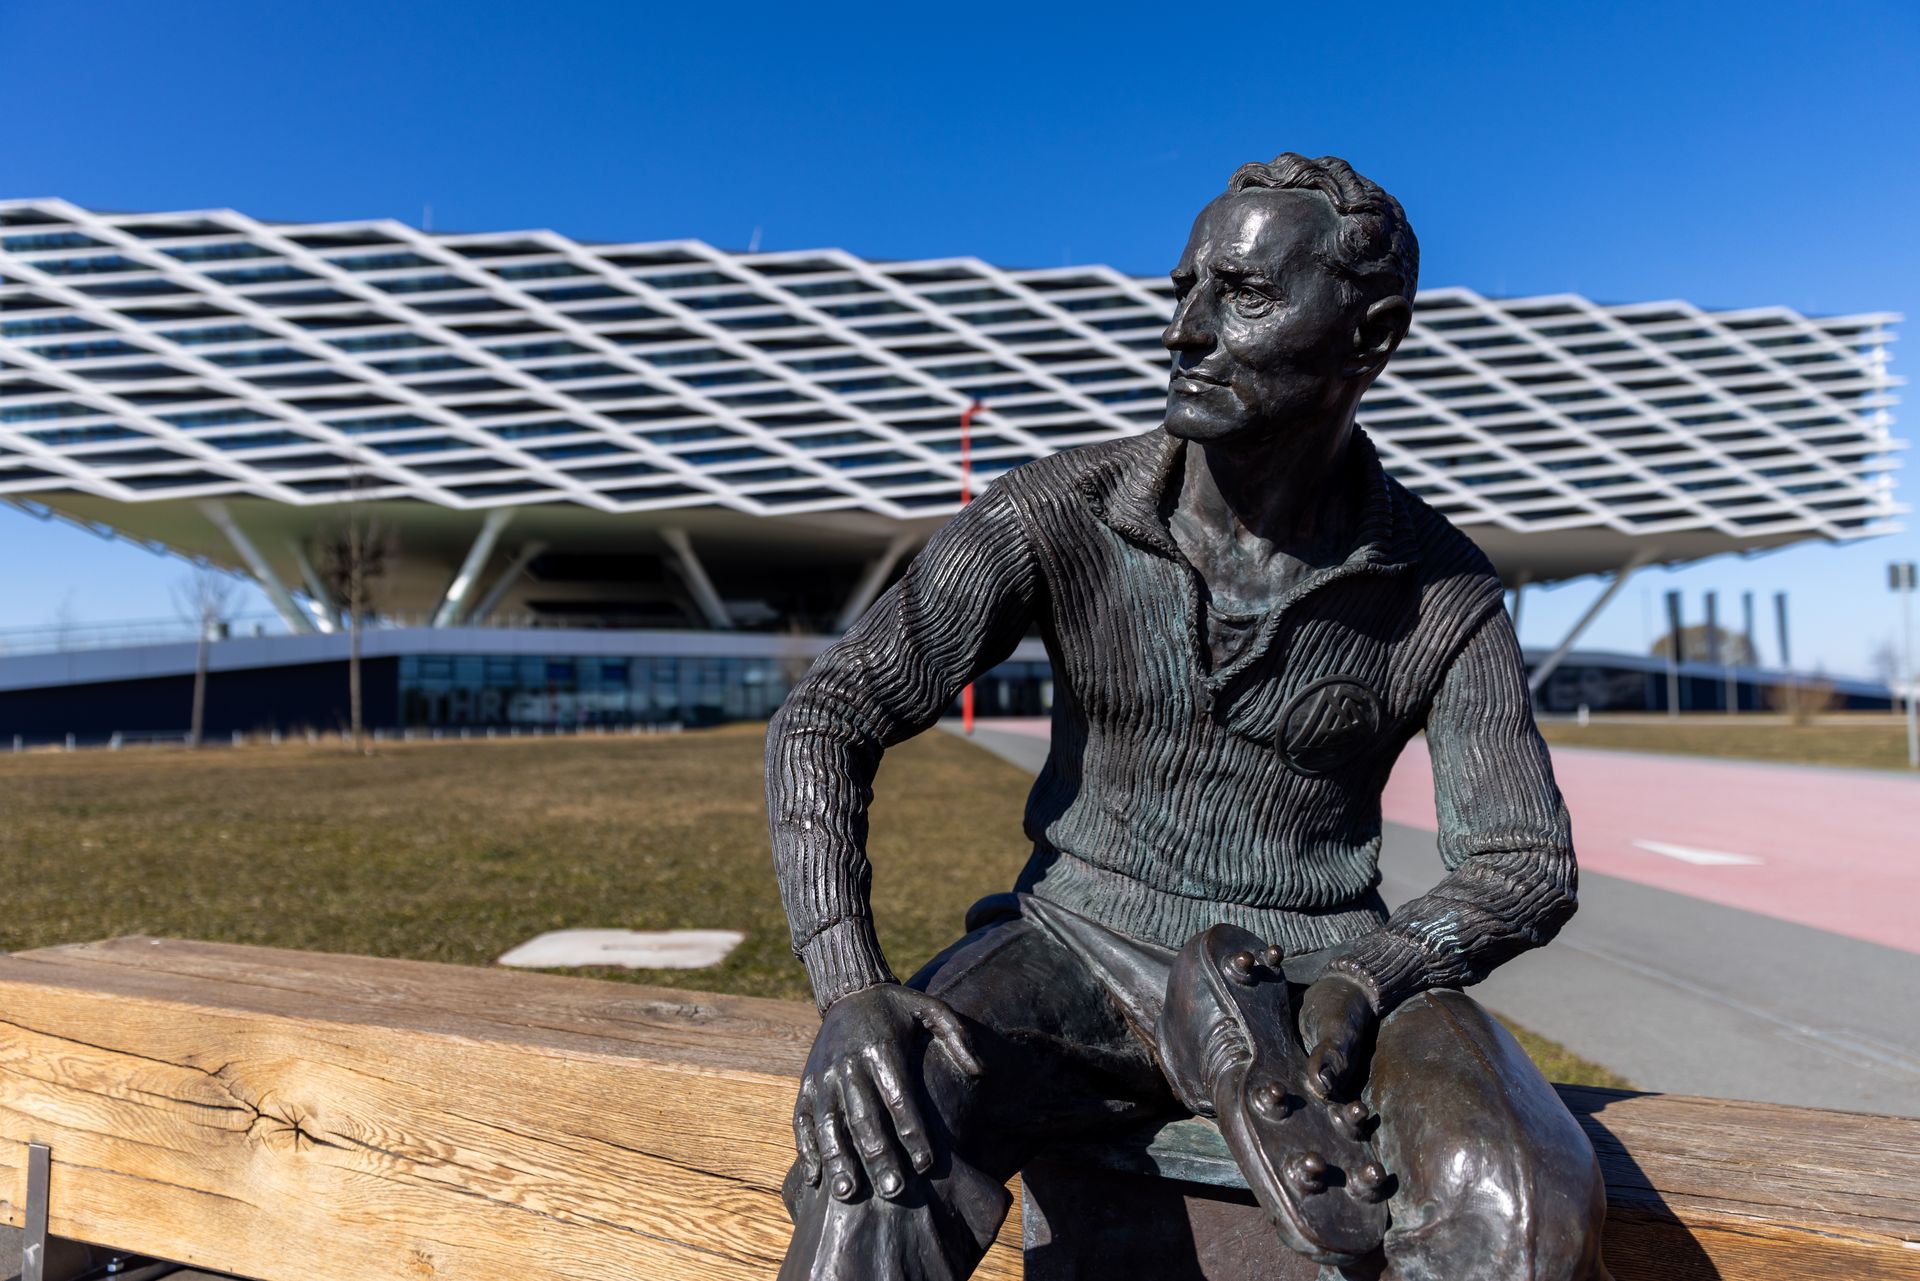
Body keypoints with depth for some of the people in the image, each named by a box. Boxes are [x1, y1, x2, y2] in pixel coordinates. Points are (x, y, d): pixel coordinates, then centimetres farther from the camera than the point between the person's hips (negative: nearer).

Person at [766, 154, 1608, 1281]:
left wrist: (1369, 978, -21)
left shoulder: (1444, 596, -4)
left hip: (1315, 969, 1)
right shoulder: (1058, 514, -8)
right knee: (878, 1151, -30)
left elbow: (1525, 867, 1)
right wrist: (853, 995, -26)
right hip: (1084, 940, 0)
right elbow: (826, 721, -11)